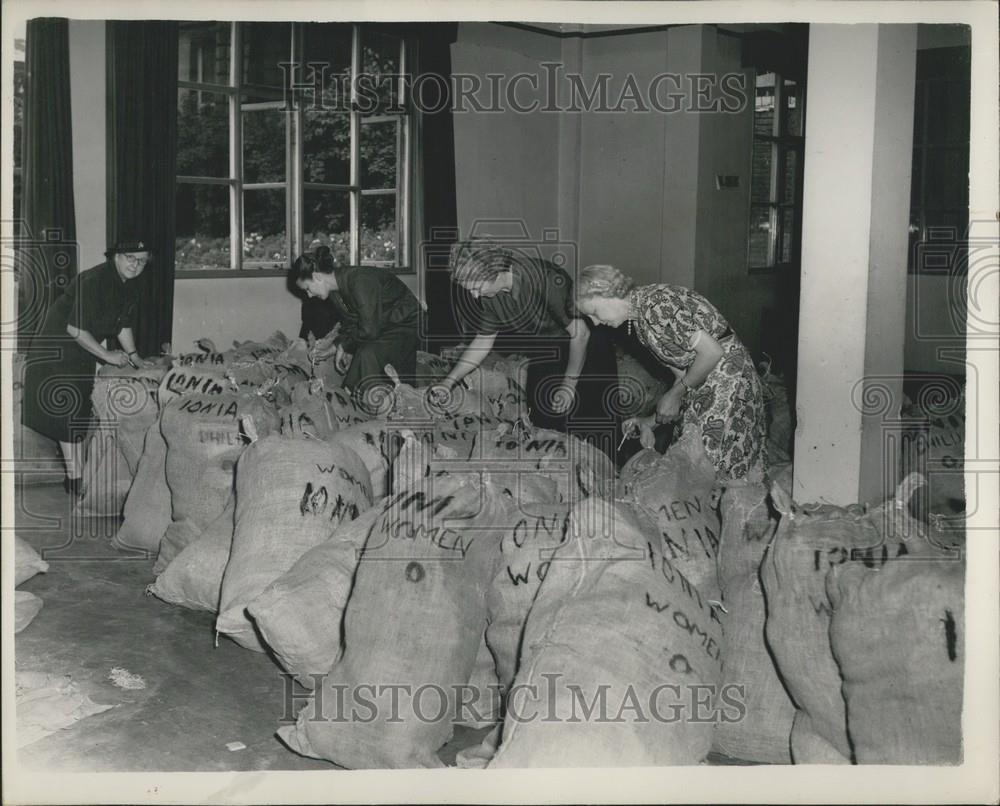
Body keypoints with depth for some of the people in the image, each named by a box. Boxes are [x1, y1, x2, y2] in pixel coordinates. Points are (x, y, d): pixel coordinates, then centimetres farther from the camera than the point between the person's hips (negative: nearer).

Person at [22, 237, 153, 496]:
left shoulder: (130, 288, 2)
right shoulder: (93, 281, -27)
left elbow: (124, 325, 15)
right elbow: (75, 329, -28)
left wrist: (134, 357, 8)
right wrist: (106, 355, -23)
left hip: (84, 352, 9)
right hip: (59, 350, -9)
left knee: (80, 413, 13)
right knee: (69, 414, -9)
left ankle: (75, 473, 23)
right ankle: (75, 480, -7)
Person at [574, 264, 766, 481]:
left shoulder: (657, 303, -19)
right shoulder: (639, 322, 10)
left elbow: (712, 352, -21)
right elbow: (683, 372, 12)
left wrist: (675, 393, -10)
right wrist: (650, 421, 10)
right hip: (701, 381, 9)